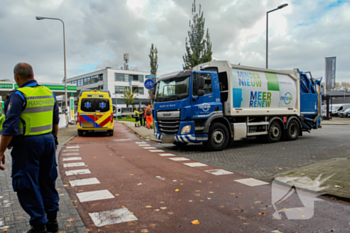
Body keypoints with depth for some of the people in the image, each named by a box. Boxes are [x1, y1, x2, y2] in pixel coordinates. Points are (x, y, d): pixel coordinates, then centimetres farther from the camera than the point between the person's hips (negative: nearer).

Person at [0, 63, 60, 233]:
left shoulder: (18, 96, -13)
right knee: (47, 182, 17)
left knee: (28, 186, 6)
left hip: (28, 144, -6)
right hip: (48, 141, 7)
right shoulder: (49, 93, 7)